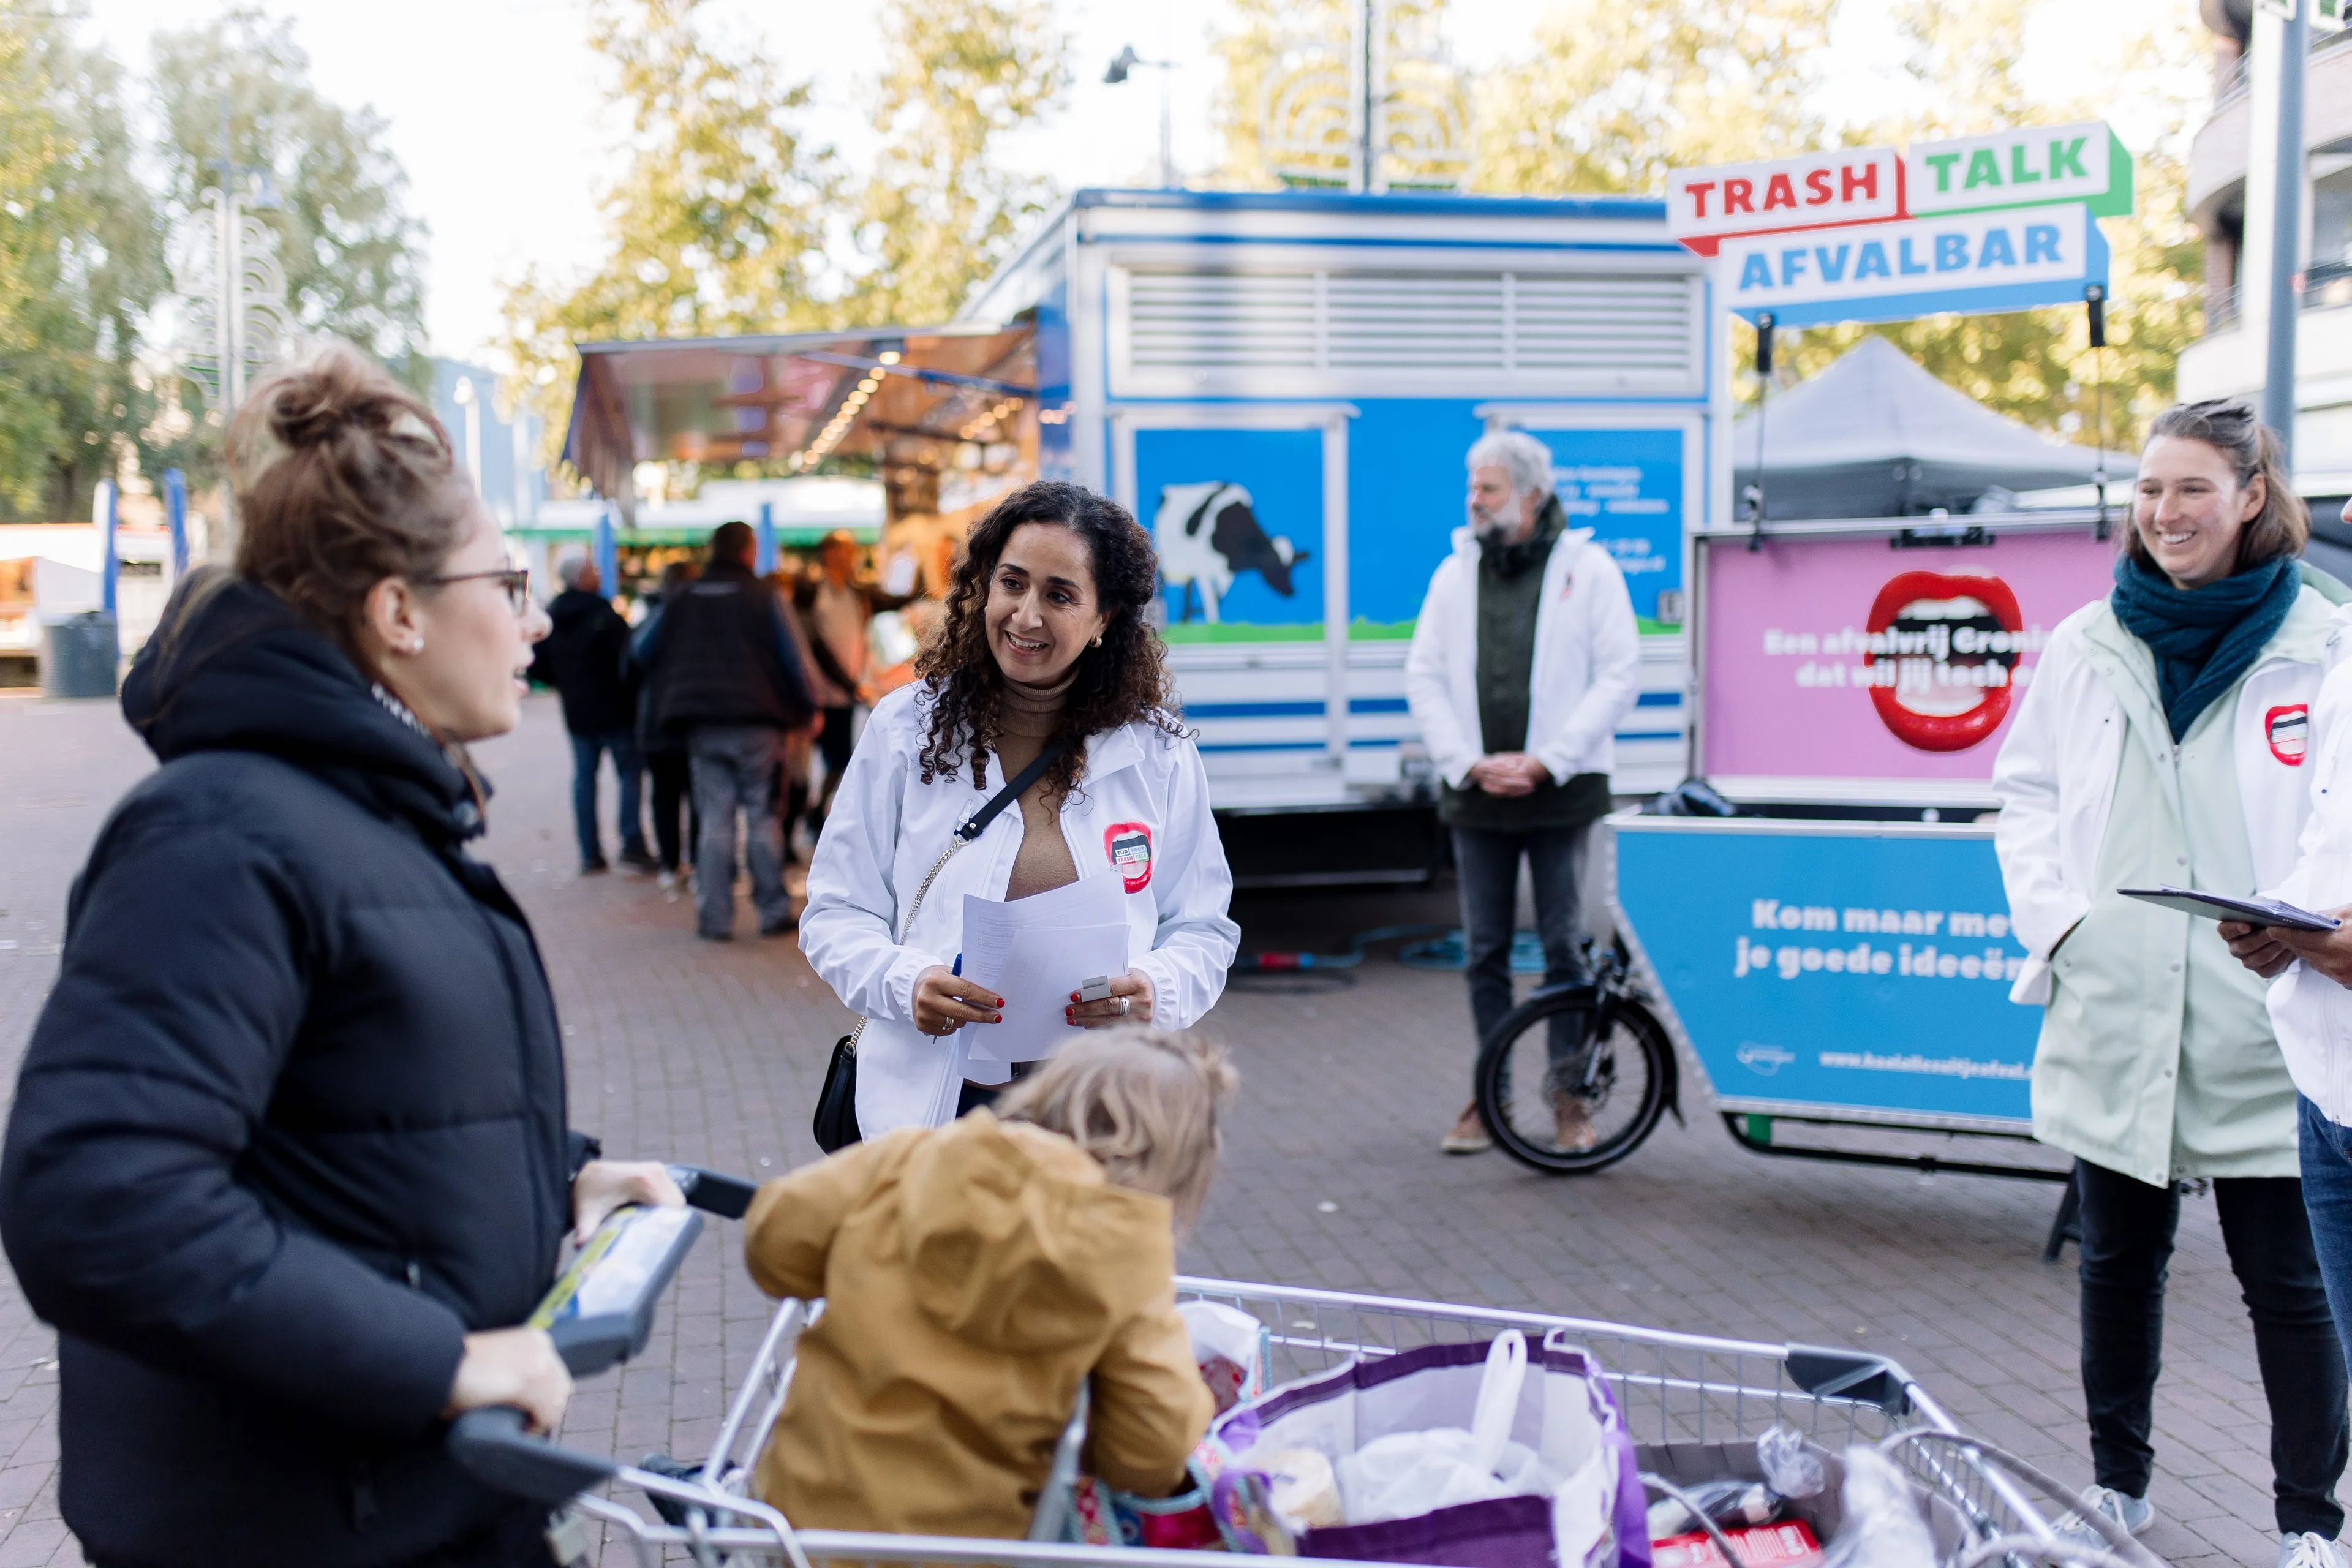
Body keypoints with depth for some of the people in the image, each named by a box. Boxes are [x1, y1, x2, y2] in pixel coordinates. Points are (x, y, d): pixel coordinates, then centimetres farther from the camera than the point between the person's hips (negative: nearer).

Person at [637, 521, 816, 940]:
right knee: (762, 816, 4)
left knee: (714, 819, 5)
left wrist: (680, 689, 28)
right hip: (755, 721, -3)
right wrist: (807, 709, 8)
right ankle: (773, 912, 5)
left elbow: (644, 651, 13)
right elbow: (790, 657, -3)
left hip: (702, 726, 3)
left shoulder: (683, 600, 8)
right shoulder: (761, 596, -2)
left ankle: (714, 918, 3)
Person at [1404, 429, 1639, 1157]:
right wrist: (1470, 763, -7)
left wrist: (1545, 762, -11)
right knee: (1484, 952, 8)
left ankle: (1569, 1094, 15)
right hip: (1475, 795, 3)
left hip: (1561, 793, -3)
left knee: (1564, 946, 2)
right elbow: (1423, 677, 6)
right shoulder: (1455, 573, 8)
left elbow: (1618, 675, -5)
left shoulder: (1588, 569, -1)